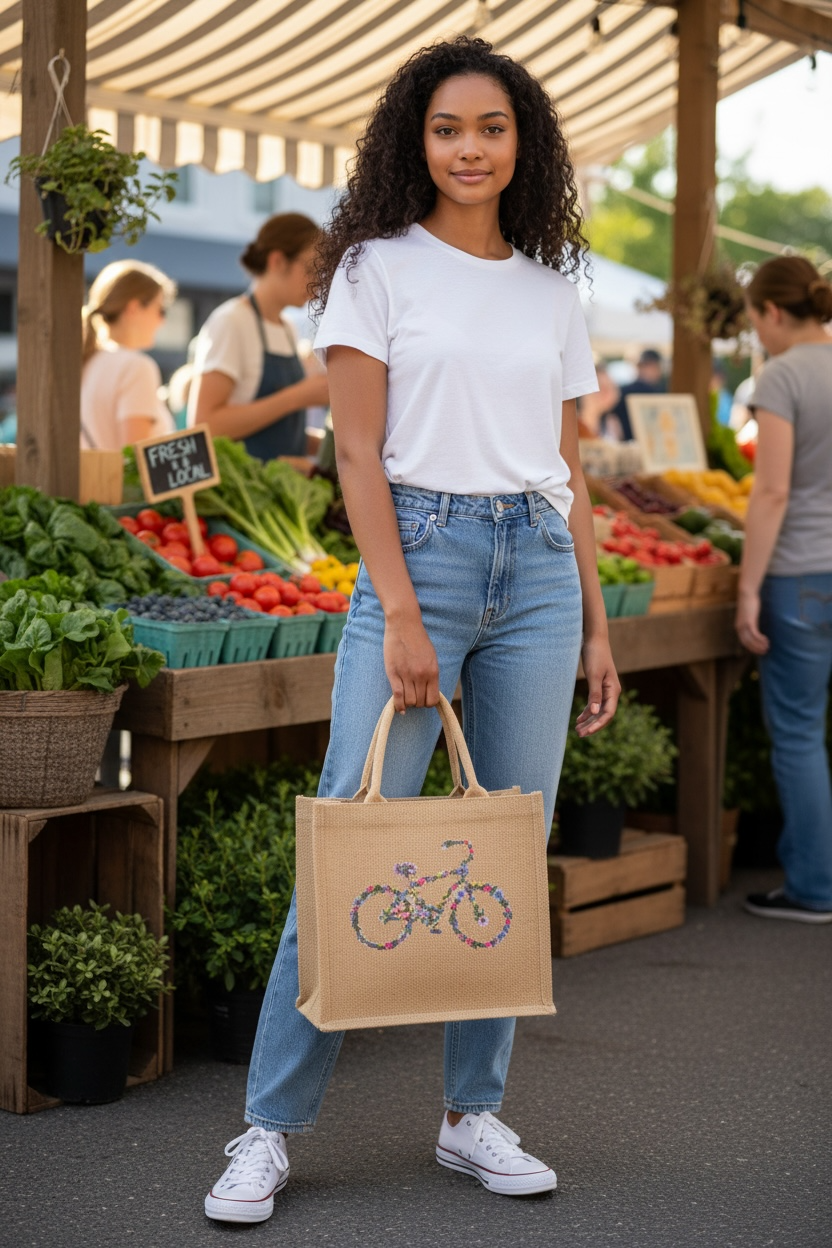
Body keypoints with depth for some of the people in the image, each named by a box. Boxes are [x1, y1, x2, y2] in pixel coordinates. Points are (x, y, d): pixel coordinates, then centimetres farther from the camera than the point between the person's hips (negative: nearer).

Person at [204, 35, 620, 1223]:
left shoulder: (551, 290, 14)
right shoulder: (378, 268, 2)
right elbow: (359, 451, -5)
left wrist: (595, 625, 13)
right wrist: (400, 613, -14)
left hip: (538, 569, 4)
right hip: (420, 552, -4)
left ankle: (475, 1115, 15)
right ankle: (271, 1128, 0)